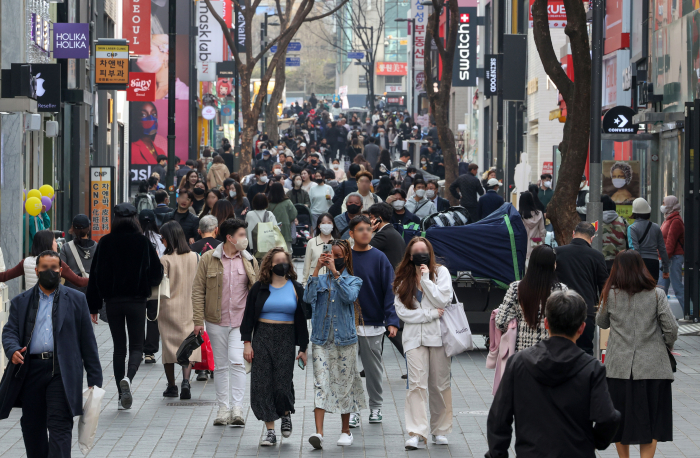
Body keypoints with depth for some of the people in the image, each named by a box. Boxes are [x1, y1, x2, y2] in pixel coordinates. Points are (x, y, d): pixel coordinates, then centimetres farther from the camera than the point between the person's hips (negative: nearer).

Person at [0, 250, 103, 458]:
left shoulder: (76, 300, 11)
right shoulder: (20, 302, 14)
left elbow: (87, 339, 9)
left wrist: (94, 378, 4)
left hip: (62, 372, -2)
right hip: (30, 371, 3)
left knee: (60, 425, -11)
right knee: (32, 426, 9)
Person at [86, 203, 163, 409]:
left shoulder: (105, 243, -2)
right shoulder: (143, 242, -4)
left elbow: (96, 275, -2)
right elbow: (157, 272, -2)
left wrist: (93, 307, 2)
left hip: (113, 301, 1)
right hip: (137, 300, -1)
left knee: (119, 347, 10)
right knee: (136, 345, 7)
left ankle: (122, 396, 9)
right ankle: (128, 378, -23)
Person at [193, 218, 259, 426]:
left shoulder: (250, 261, 6)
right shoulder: (208, 259, -1)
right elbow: (198, 290, 1)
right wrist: (198, 320, -5)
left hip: (241, 322, 0)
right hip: (216, 322, 0)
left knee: (237, 362, -14)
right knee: (221, 365, 7)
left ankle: (237, 408, -12)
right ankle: (224, 408, 14)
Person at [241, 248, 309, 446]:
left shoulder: (296, 289, 6)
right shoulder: (259, 288, 5)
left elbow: (301, 320, 7)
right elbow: (248, 316, 6)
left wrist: (303, 348, 3)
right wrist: (247, 342, -3)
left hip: (286, 340, -1)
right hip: (262, 338, 1)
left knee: (283, 383, -8)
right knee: (262, 384, -3)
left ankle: (286, 414, 24)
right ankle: (269, 429, 4)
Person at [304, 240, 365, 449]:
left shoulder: (353, 281, 5)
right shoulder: (321, 279, 8)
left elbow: (349, 296, -17)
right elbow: (308, 298, -10)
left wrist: (335, 272, -19)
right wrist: (317, 269, -12)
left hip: (345, 339, 0)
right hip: (321, 340, 0)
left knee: (345, 384, 7)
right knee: (321, 383, -9)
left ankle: (345, 430, 21)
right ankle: (319, 432, -16)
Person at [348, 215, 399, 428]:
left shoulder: (379, 258, -2)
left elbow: (389, 291, -5)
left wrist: (392, 321, -14)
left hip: (373, 323, -1)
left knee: (373, 368, 10)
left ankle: (375, 407, 25)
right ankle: (352, 410, 10)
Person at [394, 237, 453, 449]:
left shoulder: (441, 272, 6)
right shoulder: (404, 279, 10)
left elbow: (443, 301, -7)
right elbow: (401, 311, 0)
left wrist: (426, 278, -10)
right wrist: (431, 314, -8)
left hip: (438, 335, 0)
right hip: (414, 336, 0)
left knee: (440, 384, 5)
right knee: (417, 384, -10)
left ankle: (440, 430, 15)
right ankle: (415, 433, -15)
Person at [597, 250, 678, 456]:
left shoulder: (611, 295, -3)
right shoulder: (656, 294, -6)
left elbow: (601, 323, 13)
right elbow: (671, 328, -6)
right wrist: (667, 347, 12)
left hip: (619, 367, 1)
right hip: (652, 367, -1)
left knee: (621, 418, 15)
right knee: (650, 420, 6)